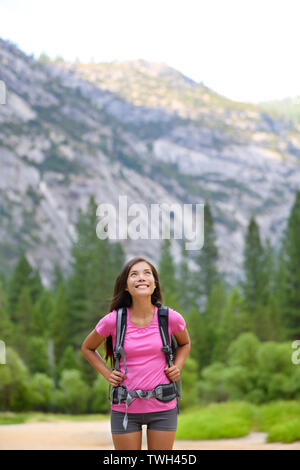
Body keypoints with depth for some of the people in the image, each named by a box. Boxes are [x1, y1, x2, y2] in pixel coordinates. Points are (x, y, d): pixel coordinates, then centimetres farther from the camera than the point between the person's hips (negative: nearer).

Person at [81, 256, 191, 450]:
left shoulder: (171, 318, -5)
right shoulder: (113, 321, -8)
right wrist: (107, 374, 0)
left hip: (163, 407, 1)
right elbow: (87, 348, 12)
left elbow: (185, 343, 18)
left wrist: (177, 367, 1)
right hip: (125, 408, -1)